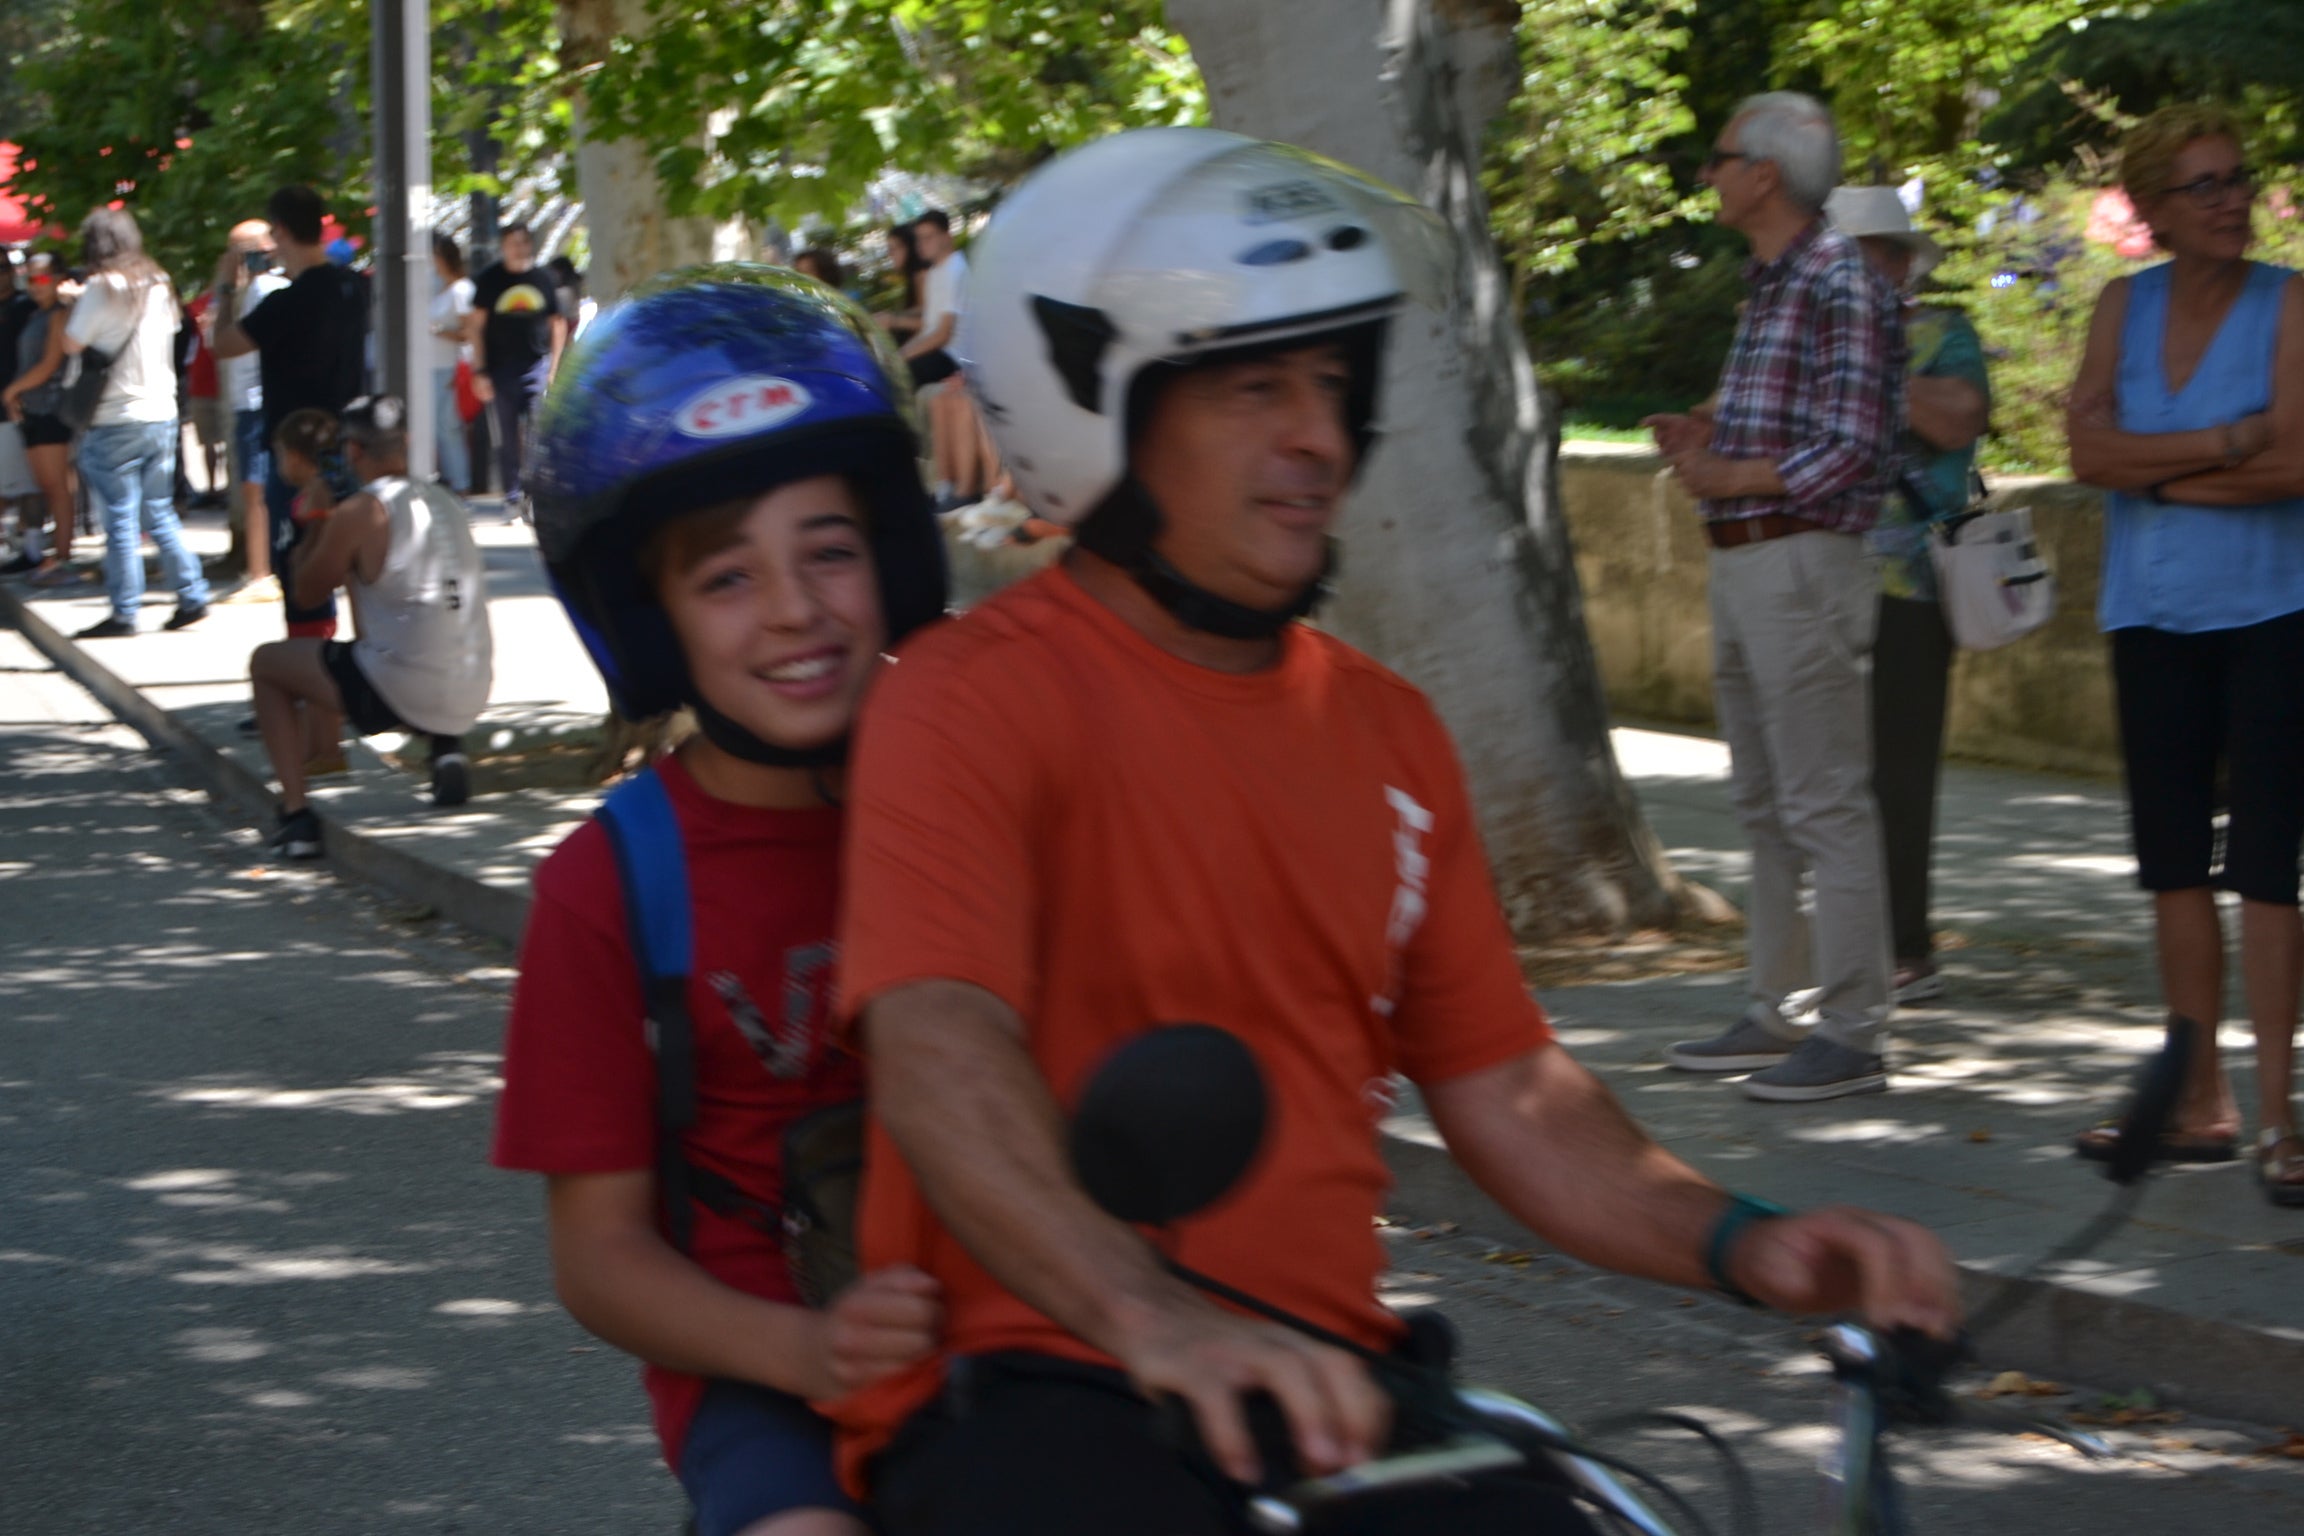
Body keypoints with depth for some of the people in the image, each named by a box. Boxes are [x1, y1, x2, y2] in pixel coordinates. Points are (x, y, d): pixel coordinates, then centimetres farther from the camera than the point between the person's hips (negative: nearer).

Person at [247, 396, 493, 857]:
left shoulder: (358, 515, -9)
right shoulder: (447, 503, 10)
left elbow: (305, 592, 6)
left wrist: (313, 521, 22)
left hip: (400, 694, -6)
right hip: (470, 698, 6)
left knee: (265, 664, 14)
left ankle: (296, 816, 5)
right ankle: (446, 746, 15)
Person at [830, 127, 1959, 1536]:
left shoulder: (1386, 730, 16)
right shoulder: (977, 703, -8)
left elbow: (1503, 1082, 17)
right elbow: (937, 1051, -24)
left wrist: (1737, 1243, -2)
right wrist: (1158, 1320, -40)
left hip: (1328, 1392, 7)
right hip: (1036, 1390, -6)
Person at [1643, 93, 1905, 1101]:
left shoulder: (1840, 288, -13)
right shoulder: (1769, 287, 16)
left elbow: (1848, 450, -19)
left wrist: (1723, 475, -14)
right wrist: (1705, 437, 7)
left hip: (1801, 563, -10)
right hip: (1741, 565, 10)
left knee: (1825, 806, -7)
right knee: (1765, 806, 14)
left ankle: (1854, 1033, -4)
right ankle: (1778, 1015, 21)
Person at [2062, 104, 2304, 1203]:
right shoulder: (2125, 307, 6)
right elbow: (2089, 452, -6)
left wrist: (2152, 470, -9)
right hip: (2153, 616, 5)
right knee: (2174, 861, 9)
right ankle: (2200, 1103, 18)